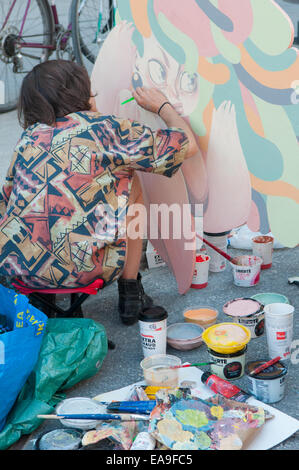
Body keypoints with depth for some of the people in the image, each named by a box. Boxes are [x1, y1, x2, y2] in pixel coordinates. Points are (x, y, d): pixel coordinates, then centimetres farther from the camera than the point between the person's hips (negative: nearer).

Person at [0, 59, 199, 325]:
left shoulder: (29, 137, 15)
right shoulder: (103, 128, 2)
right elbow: (188, 146, 6)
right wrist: (162, 106, 26)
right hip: (79, 269, -5)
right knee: (130, 183, 19)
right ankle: (130, 294, 21)